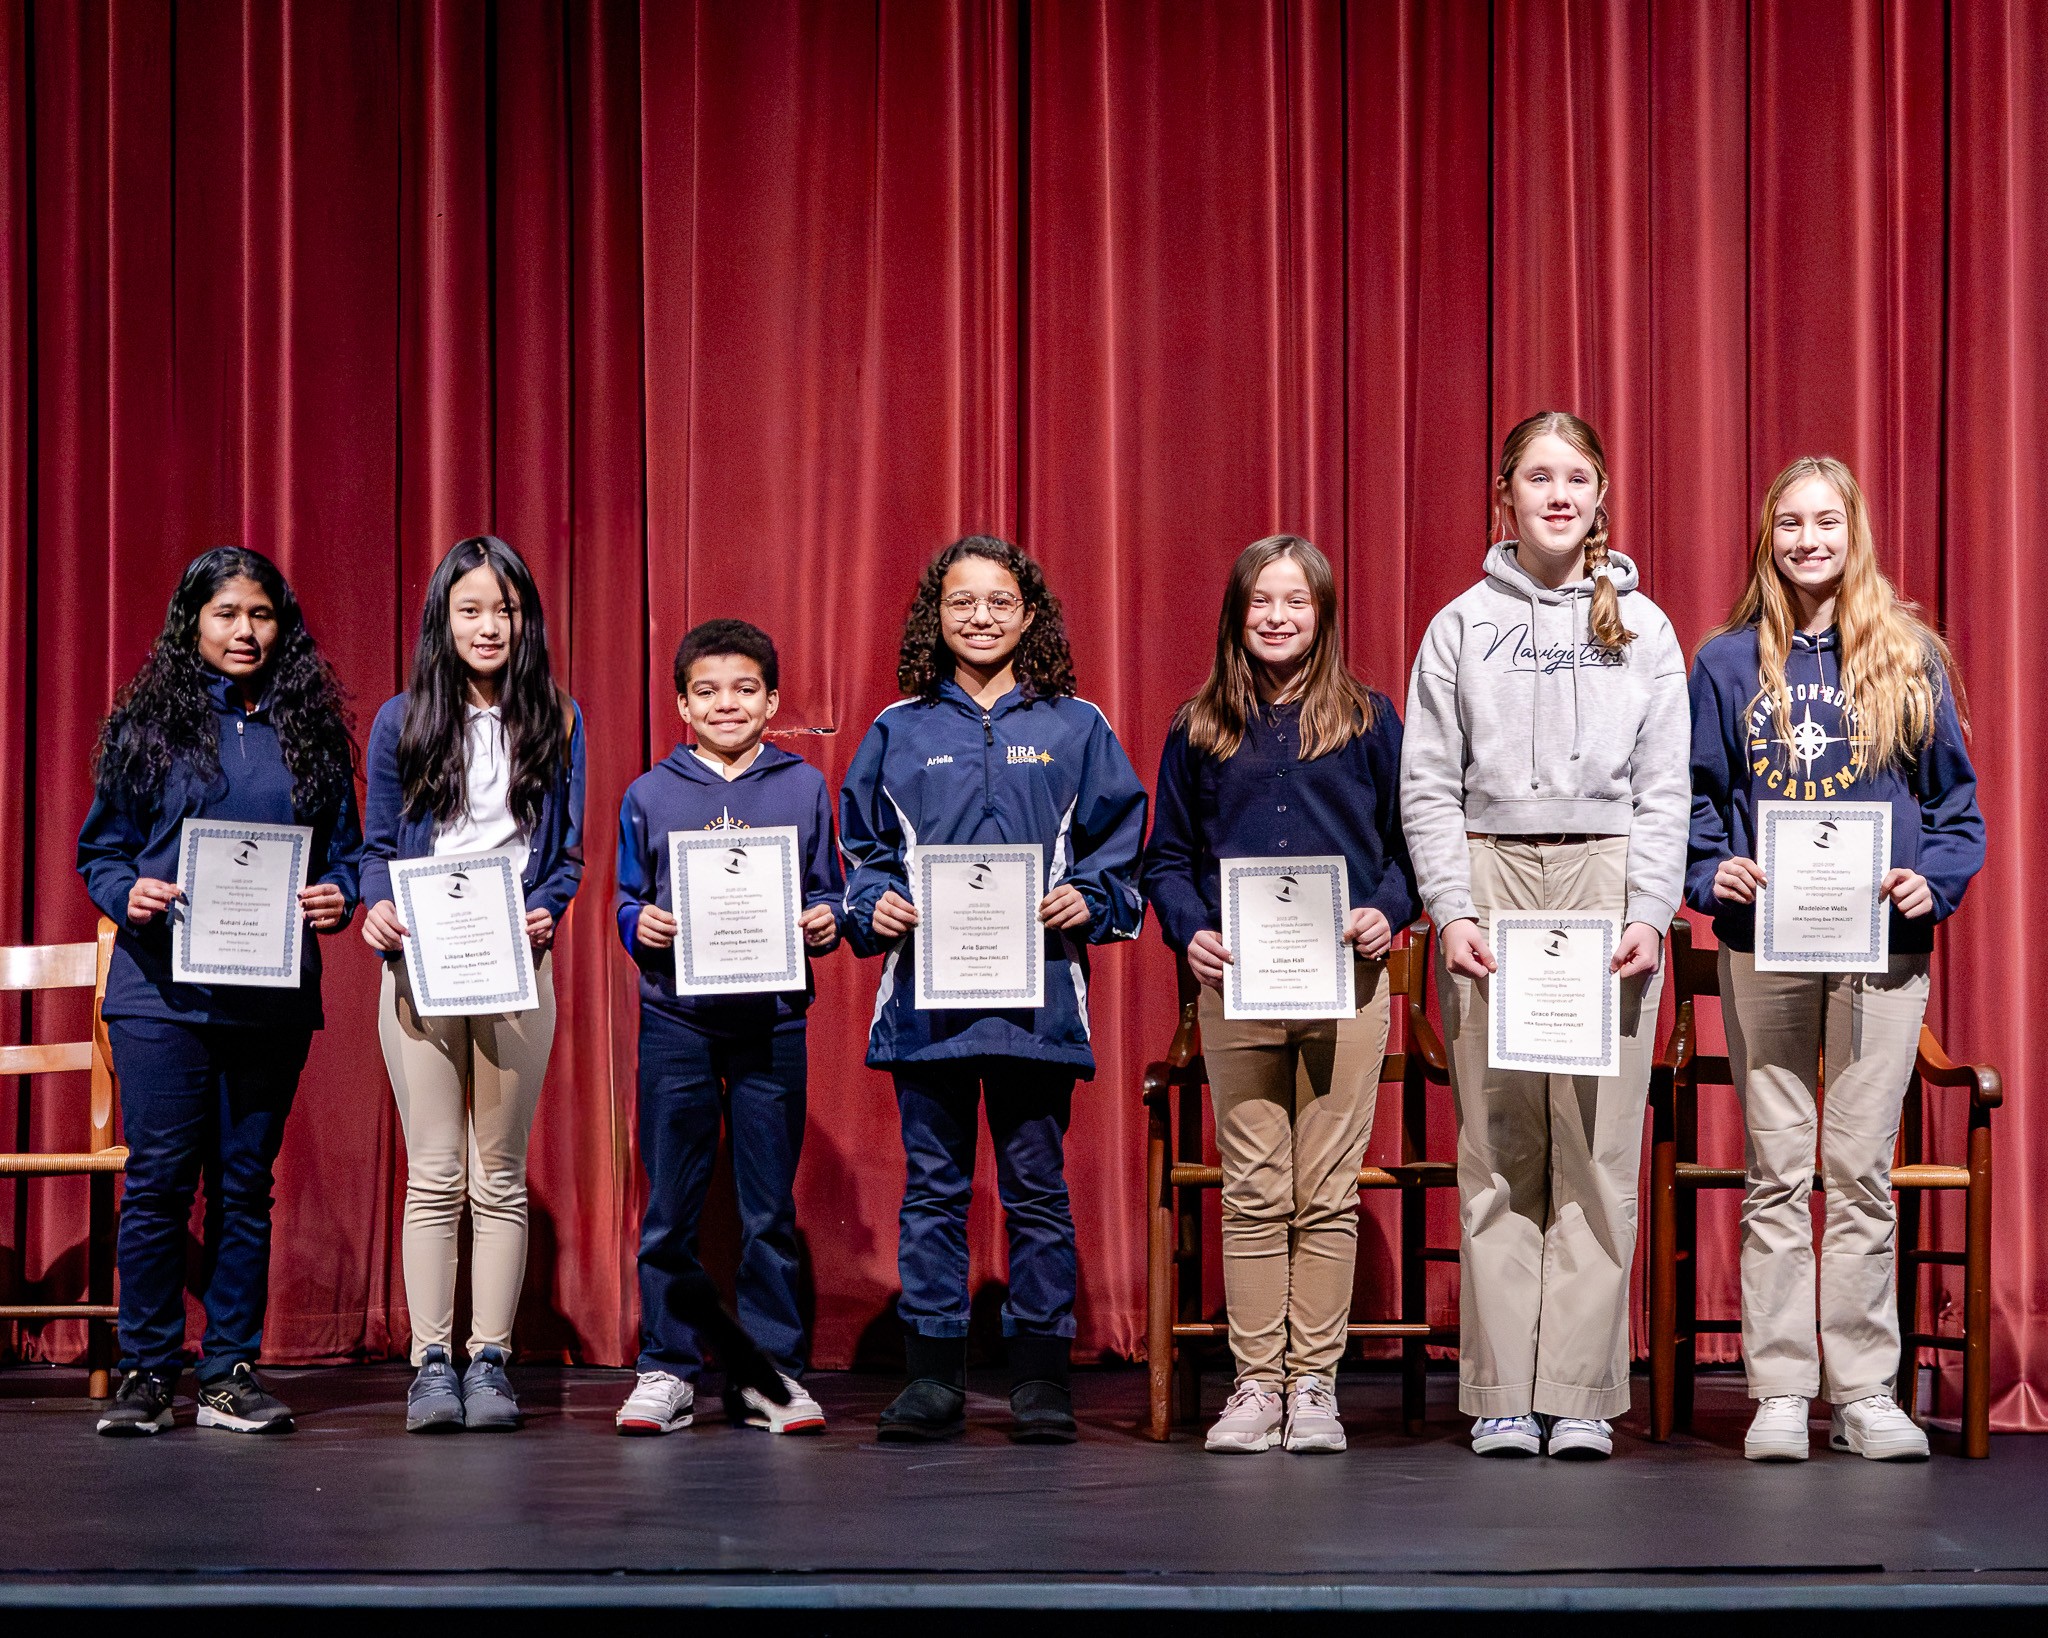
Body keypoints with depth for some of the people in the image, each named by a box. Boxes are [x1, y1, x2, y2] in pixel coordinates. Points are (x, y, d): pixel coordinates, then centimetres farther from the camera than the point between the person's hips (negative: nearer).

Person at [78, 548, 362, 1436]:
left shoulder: (310, 731, 10)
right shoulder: (146, 726, 5)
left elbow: (344, 848, 13)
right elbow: (99, 848, 7)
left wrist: (336, 895, -8)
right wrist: (127, 894, -12)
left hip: (273, 995, 2)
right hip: (162, 988, -2)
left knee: (246, 1184, 6)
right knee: (158, 1179, -2)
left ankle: (231, 1371, 12)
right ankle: (146, 1370, 8)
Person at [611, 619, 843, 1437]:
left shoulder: (803, 787, 8)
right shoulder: (649, 795, 8)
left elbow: (826, 893, 11)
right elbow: (628, 900, 10)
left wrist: (823, 924, -10)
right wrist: (640, 925, -10)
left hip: (771, 1022, 0)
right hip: (675, 1022, 0)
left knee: (770, 1209, 4)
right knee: (670, 1209, 3)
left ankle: (773, 1373, 10)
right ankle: (666, 1370, 11)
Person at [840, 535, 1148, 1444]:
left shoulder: (1075, 728, 7)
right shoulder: (898, 731, 10)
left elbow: (1119, 847, 9)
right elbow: (863, 847, 14)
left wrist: (1088, 901, -9)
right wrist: (876, 906, -4)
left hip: (1036, 989, -1)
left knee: (1035, 1184, 3)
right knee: (932, 1185, 4)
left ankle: (1041, 1373, 10)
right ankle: (933, 1373, 10)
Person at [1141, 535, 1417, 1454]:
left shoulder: (1367, 722, 7)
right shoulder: (1200, 730, 10)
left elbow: (1410, 842, 9)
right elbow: (1168, 856, 11)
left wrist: (1387, 911, -9)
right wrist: (1189, 931, -6)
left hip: (1345, 980, -1)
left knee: (1327, 1194, 0)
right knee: (1253, 1195, 2)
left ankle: (1314, 1382, 7)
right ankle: (1256, 1384, 8)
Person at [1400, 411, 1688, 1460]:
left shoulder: (1642, 627, 10)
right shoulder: (1462, 627, 8)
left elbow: (1664, 787, 6)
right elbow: (1427, 784, 5)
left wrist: (1649, 912, -5)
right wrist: (1451, 907, -6)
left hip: (1610, 880, 0)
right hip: (1491, 874, 0)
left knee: (1599, 1146, -3)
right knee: (1497, 1147, -1)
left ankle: (1582, 1393, 2)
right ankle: (1503, 1394, 3)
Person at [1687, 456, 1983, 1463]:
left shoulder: (1910, 660, 7)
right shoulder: (1728, 663, 7)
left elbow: (1954, 794, 9)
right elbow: (1694, 793, 9)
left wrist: (1934, 880, -6)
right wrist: (1711, 872, -8)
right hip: (1762, 939, 0)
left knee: (1863, 1170, 1)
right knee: (1776, 1170, 2)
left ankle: (1864, 1389, 8)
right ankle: (1780, 1390, 6)